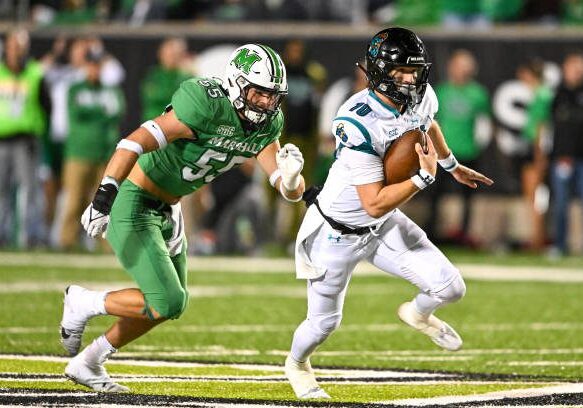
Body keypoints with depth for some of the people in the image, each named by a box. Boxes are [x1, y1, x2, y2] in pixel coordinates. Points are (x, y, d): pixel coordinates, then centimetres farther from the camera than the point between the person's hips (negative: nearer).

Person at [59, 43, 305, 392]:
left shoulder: (267, 125, -2)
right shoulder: (207, 105, -27)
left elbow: (292, 192, -1)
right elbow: (137, 142, -33)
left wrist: (291, 174, -26)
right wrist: (105, 194, -43)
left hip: (168, 211, 9)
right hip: (134, 204, -9)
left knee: (173, 304, 16)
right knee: (167, 302, -15)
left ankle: (87, 363, 29)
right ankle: (83, 303, 8)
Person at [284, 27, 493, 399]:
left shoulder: (421, 98, -11)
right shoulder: (358, 124, -35)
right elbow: (376, 204, -33)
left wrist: (452, 165, 31)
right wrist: (425, 176, -34)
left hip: (383, 228, 6)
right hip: (337, 234, -6)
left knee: (450, 288, -5)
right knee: (325, 322, 10)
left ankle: (418, 314, 32)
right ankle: (297, 364, 45)